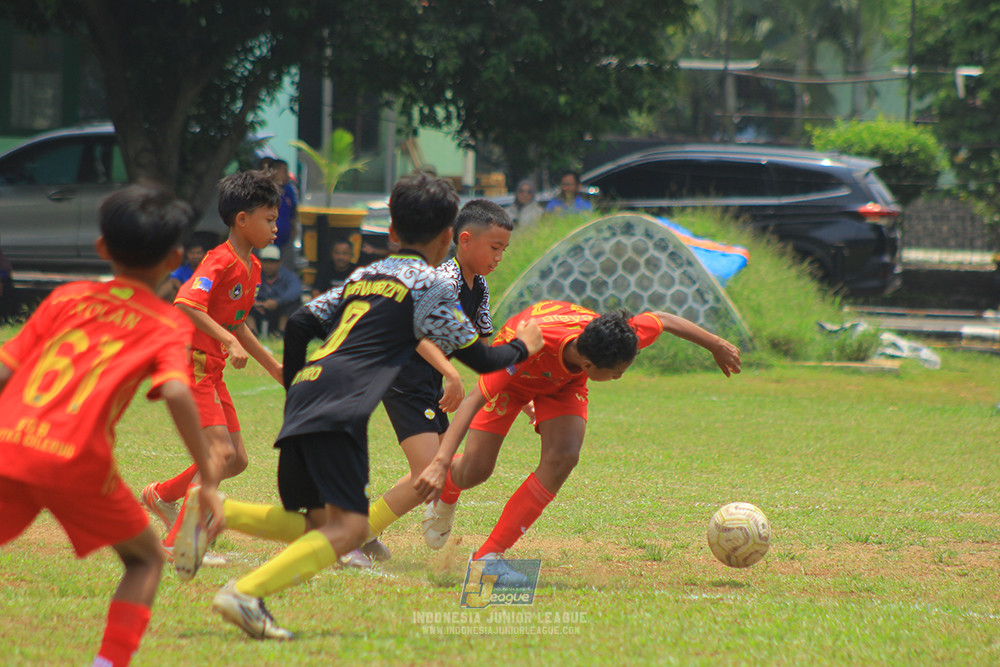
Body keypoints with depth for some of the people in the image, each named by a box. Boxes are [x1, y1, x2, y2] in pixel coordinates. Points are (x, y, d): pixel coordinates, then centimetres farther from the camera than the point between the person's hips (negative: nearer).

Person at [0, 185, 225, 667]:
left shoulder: (66, 297, 20)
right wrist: (208, 477, -7)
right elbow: (175, 393, -7)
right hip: (76, 459, -2)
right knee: (146, 558, 18)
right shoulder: (168, 325, 11)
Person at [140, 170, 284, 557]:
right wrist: (229, 341, -36)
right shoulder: (220, 261, -16)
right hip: (189, 363, -9)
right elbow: (186, 305, -31)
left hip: (211, 371, 9)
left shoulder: (252, 267, 13)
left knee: (237, 460, 9)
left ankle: (161, 496, 27)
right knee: (221, 451, -18)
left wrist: (272, 366, 26)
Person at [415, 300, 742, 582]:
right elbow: (473, 402, -47)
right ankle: (446, 493, 34)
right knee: (476, 470, -9)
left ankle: (490, 556, -19)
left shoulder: (627, 337, -37)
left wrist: (716, 346, 3)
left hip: (564, 383, 3)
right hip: (513, 379, -3)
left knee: (562, 458, -23)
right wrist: (440, 463, -57)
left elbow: (664, 321, -15)